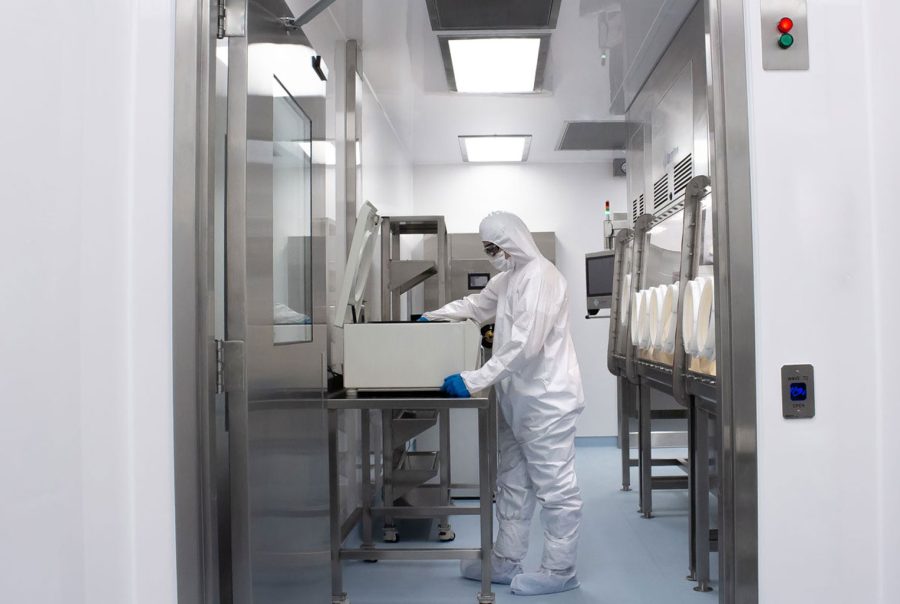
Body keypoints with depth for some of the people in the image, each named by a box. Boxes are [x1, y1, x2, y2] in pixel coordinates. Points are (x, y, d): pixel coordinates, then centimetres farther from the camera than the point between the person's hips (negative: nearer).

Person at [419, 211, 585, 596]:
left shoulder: (540, 276, -18)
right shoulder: (509, 278, 13)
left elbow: (525, 344, -26)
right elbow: (477, 304, 29)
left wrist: (474, 380, -25)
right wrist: (431, 317, 20)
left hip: (546, 399, -10)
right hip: (517, 399, 10)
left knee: (555, 487, 2)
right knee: (513, 485, 16)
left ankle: (559, 571, 14)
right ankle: (506, 562, 27)